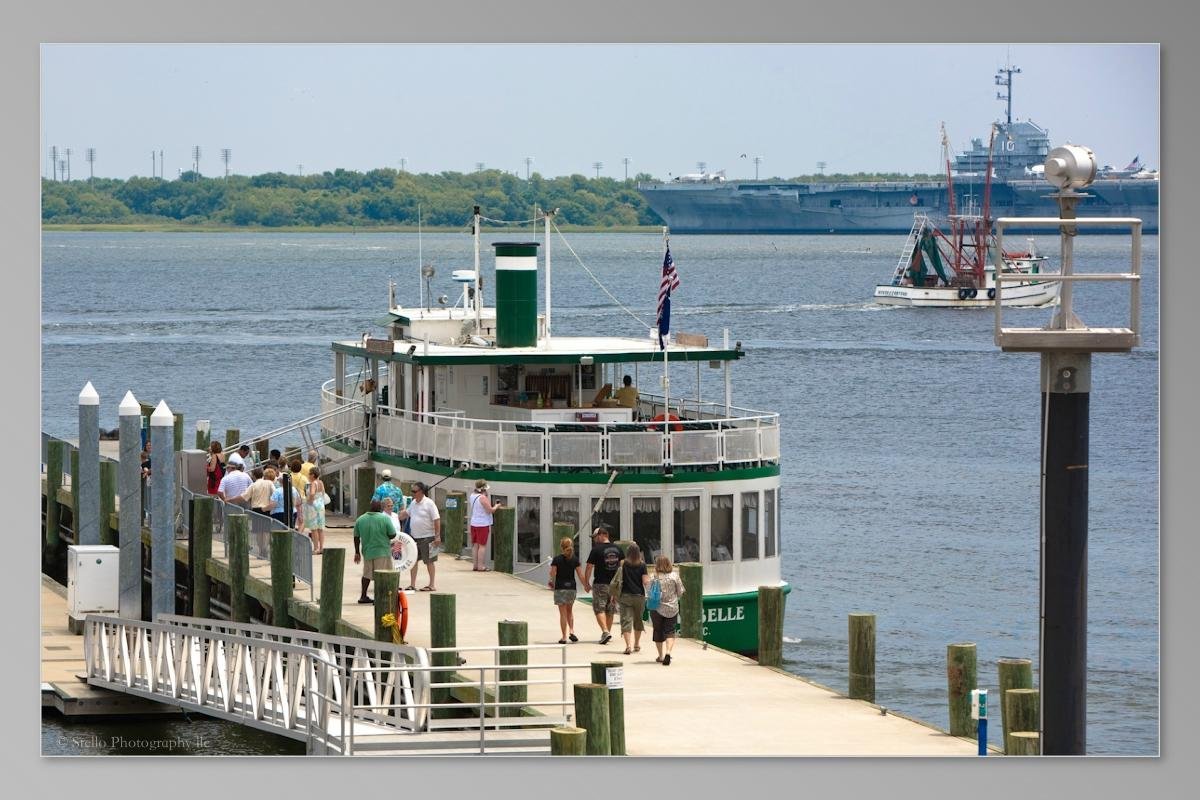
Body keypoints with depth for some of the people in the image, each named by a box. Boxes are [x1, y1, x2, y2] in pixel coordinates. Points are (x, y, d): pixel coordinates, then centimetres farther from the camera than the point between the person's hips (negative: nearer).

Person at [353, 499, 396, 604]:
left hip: (367, 552, 5)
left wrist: (357, 552, 14)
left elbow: (356, 538, 6)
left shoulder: (360, 519, 3)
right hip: (382, 552, -5)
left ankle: (363, 596, 22)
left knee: (367, 574, 17)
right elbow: (392, 535, -8)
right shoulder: (385, 519, -9)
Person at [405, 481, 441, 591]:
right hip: (414, 537, 7)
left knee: (429, 562, 2)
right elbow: (406, 513, 25)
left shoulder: (429, 503, -14)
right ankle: (412, 584, 12)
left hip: (427, 537, -7)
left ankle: (431, 585, 10)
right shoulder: (413, 503, 7)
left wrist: (437, 536, -18)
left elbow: (437, 520, -15)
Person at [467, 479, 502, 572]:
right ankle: (480, 566, -2)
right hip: (483, 524, -8)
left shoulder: (472, 496, 5)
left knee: (475, 544, 13)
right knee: (482, 545, -2)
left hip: (473, 523, 8)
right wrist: (497, 506, 2)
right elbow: (490, 510, -17)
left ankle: (476, 565, 17)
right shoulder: (483, 498, -19)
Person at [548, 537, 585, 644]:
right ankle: (571, 631, 2)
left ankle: (564, 637, 3)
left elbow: (552, 574, -9)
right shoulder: (575, 560, -1)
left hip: (560, 588, -3)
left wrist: (552, 583, 11)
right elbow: (580, 575, 0)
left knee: (563, 613, 2)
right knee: (570, 610, 20)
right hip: (571, 587, 3)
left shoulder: (557, 559, -9)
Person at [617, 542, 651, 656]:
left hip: (625, 596, -2)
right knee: (638, 620, 19)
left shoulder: (623, 564, -4)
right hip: (639, 595, 2)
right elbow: (645, 581, -7)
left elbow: (619, 580, -5)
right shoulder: (642, 565, -4)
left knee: (626, 621, -3)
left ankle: (628, 646, -17)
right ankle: (637, 645, 31)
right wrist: (649, 579, 16)